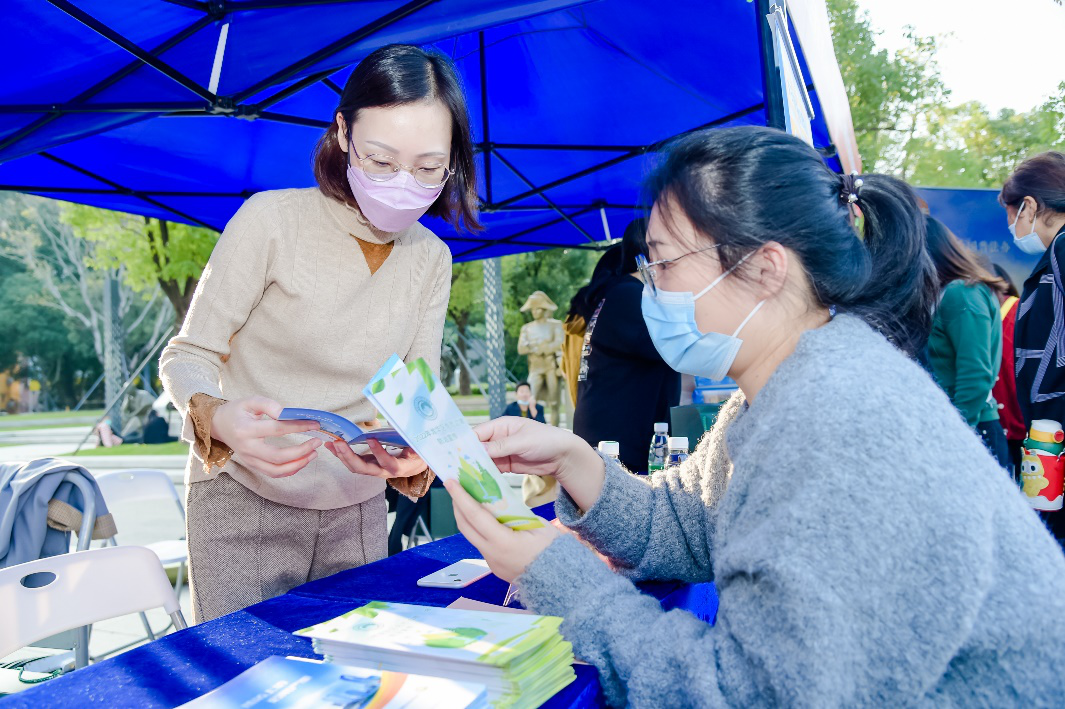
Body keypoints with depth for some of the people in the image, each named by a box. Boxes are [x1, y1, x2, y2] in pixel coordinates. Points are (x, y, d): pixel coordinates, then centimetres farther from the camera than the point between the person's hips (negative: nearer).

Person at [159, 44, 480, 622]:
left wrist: (415, 450, -25)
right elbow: (187, 357, -11)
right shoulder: (272, 220, -15)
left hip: (357, 514, 4)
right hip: (245, 507, -4)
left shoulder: (431, 259, 1)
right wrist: (219, 419, -33)